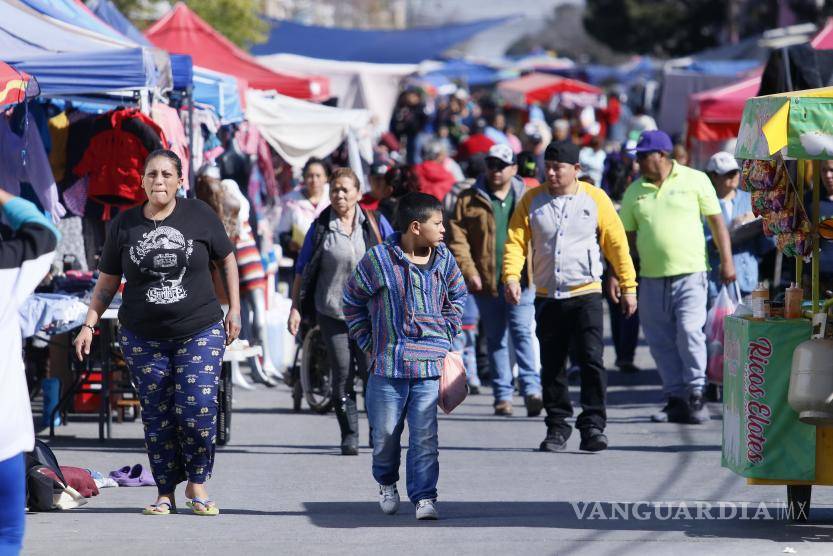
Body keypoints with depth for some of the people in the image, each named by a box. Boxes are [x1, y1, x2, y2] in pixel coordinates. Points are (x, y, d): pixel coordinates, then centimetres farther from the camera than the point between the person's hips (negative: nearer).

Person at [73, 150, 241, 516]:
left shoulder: (200, 216, 0)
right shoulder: (124, 225, 3)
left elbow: (227, 260, 12)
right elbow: (107, 283, 10)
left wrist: (234, 310, 9)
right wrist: (90, 324, 2)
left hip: (200, 332, -1)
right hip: (143, 338, 1)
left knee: (197, 410, -11)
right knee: (157, 417, 1)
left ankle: (197, 484, 8)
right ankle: (165, 493, 10)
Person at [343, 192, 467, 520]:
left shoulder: (443, 260, 4)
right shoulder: (378, 260, -7)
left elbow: (456, 297, 23)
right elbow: (353, 302, 6)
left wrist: (446, 336, 13)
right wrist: (369, 345, 4)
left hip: (431, 364, 1)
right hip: (388, 365, -1)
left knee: (425, 436, -5)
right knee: (385, 433, 9)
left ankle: (424, 497, -1)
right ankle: (386, 484, 34)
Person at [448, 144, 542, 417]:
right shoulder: (469, 200, 5)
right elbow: (458, 238, 0)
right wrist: (468, 271, -10)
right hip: (486, 282, 1)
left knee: (522, 332, -11)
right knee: (496, 339, 8)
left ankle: (532, 389, -15)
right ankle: (503, 395, 12)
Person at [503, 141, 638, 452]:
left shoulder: (595, 199, 0)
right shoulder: (532, 201, 4)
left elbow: (617, 244, 3)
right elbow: (515, 240, 1)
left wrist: (628, 287, 2)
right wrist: (511, 276, -15)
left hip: (585, 294, -3)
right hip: (546, 297, 3)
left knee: (591, 360, -11)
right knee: (551, 366, 8)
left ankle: (593, 426, -7)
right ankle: (557, 427, 17)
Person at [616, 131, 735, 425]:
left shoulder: (694, 180, 1)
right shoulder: (635, 191, 11)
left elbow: (716, 221, 3)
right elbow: (626, 235, 15)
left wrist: (726, 261, -3)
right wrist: (615, 273, 8)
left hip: (690, 272, -4)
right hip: (652, 277, 4)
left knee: (689, 332, -15)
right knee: (661, 342, 4)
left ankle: (696, 395, -6)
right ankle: (675, 398, 12)